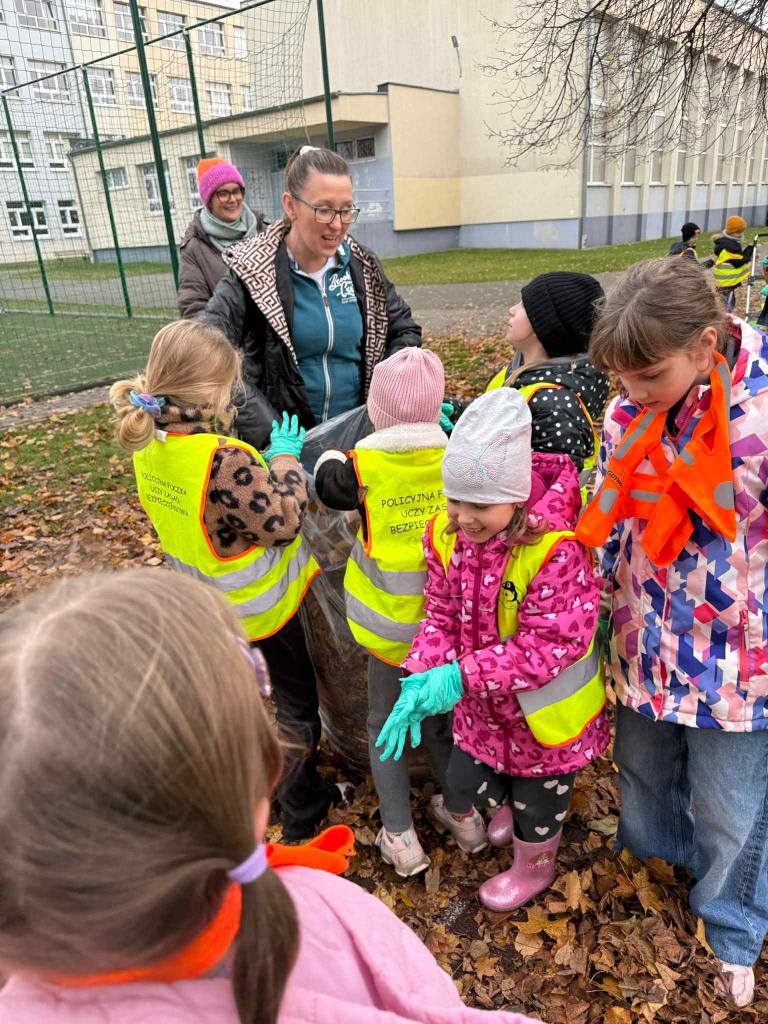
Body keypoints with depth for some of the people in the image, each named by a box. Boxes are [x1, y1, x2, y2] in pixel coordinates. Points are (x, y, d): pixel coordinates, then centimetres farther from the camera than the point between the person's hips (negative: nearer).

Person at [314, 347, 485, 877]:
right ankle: (463, 814, 42)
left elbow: (325, 479, 1)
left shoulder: (364, 466, -18)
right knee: (441, 714, 26)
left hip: (392, 624, -2)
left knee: (386, 724, 20)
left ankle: (401, 838, 27)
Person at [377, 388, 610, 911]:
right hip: (483, 704, 5)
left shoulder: (557, 550, -34)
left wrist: (463, 675, -34)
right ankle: (511, 806, 61)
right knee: (466, 779, 24)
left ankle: (533, 867, 57)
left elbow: (550, 644, -31)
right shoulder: (448, 536, -14)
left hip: (545, 711, -5)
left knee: (538, 798, 21)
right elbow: (442, 613, -7)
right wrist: (423, 677, -24)